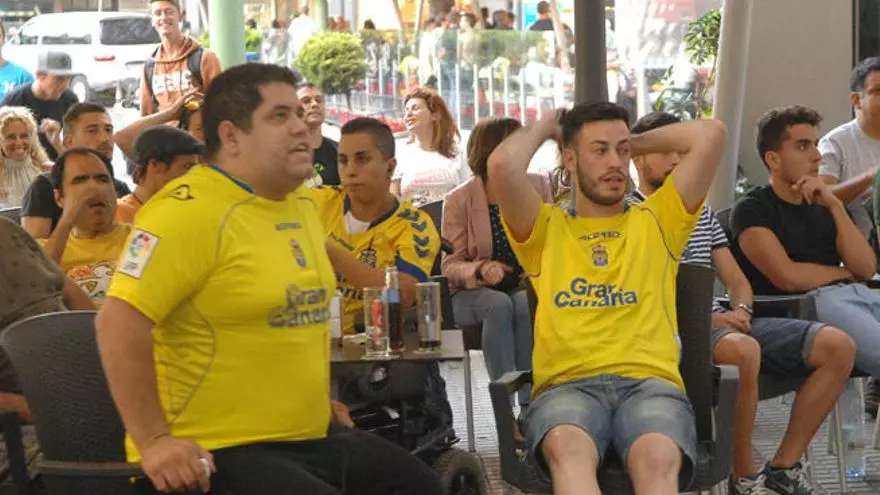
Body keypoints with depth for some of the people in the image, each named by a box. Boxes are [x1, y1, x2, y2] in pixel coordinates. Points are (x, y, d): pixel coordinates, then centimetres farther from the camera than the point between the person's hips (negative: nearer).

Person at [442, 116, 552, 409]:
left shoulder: (538, 186, 6)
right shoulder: (458, 200, -3)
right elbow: (450, 265, -4)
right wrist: (481, 270, -25)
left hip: (525, 285, 2)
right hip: (474, 292, -1)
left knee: (527, 304, -34)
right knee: (499, 305, -36)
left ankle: (530, 404, -33)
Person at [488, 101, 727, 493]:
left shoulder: (656, 222, 23)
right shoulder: (547, 229, 20)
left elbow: (711, 135, 14)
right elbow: (502, 165, 1)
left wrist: (638, 142, 29)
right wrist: (546, 127, 21)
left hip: (650, 380, 1)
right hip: (567, 384, -1)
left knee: (658, 458, -37)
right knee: (568, 448, -39)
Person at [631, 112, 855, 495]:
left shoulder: (701, 212, 24)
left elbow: (736, 280, 22)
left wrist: (740, 311, -2)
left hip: (723, 323, 8)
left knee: (838, 346, -7)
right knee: (744, 350, -41)